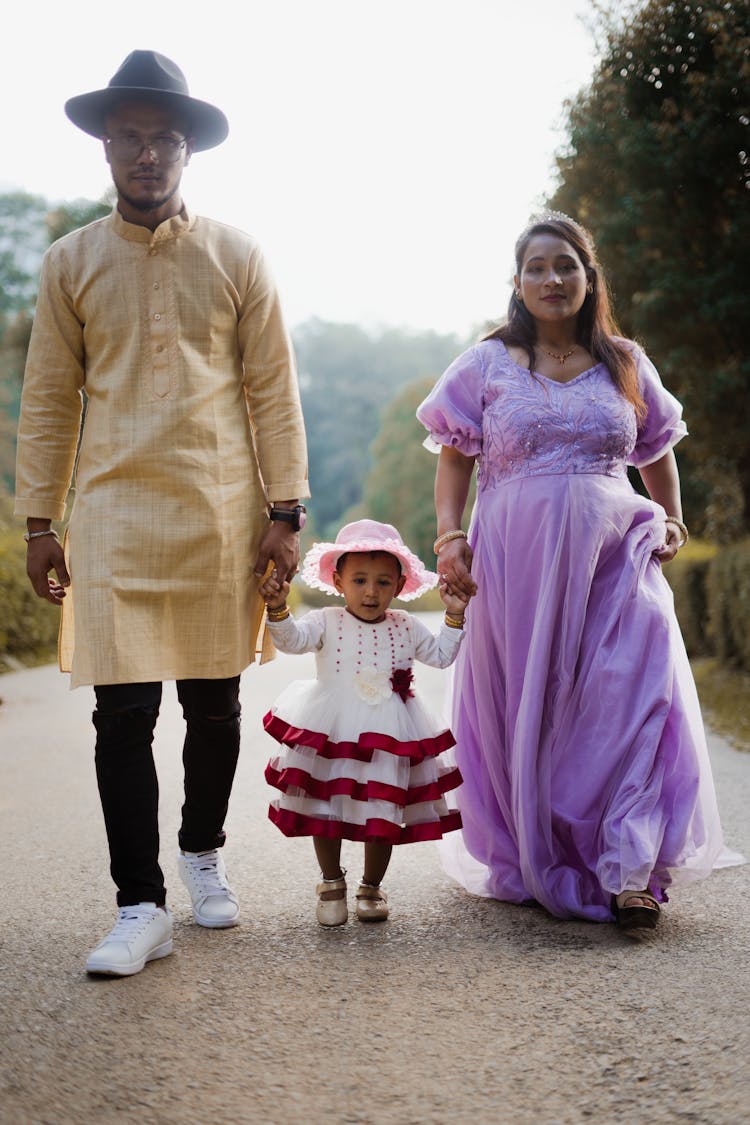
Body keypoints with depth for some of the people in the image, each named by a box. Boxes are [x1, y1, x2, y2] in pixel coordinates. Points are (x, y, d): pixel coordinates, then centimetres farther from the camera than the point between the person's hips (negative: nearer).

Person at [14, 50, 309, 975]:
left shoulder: (237, 258, 8)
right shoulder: (70, 263, 9)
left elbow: (272, 391, 6)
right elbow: (47, 401, 9)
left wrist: (285, 513, -1)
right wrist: (39, 523, 4)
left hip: (220, 515, 1)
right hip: (113, 514, 0)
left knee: (214, 703, 9)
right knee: (122, 711, -5)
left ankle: (203, 854, 31)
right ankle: (140, 907, 2)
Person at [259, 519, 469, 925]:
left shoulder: (405, 627, 6)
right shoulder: (327, 623, -2)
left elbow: (441, 655, 14)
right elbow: (291, 639, -17)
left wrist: (454, 616, 5)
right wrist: (277, 607, -34)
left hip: (388, 738, 1)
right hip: (329, 737, -1)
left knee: (383, 815, 7)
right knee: (325, 813, 7)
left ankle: (371, 887, 26)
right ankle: (332, 883, 28)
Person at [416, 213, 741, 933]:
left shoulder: (625, 364, 14)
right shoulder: (489, 364, 8)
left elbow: (658, 453, 25)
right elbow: (454, 460, 7)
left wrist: (672, 522, 11)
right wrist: (448, 536, -7)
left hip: (615, 555, 1)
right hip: (518, 561, -1)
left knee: (634, 694, -13)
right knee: (526, 709, 1)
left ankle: (628, 872, -8)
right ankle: (535, 867, 15)